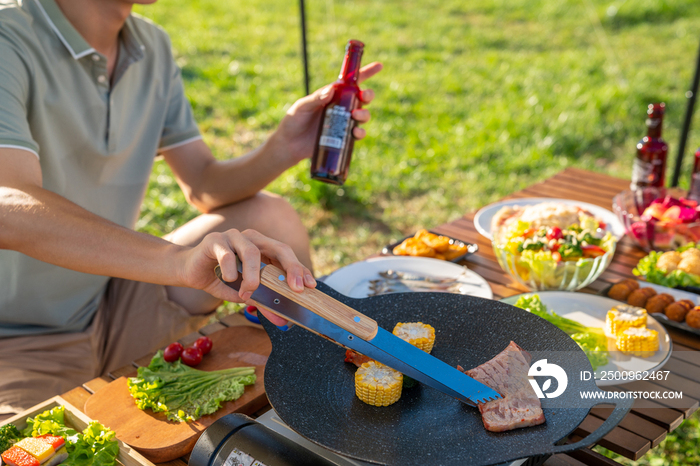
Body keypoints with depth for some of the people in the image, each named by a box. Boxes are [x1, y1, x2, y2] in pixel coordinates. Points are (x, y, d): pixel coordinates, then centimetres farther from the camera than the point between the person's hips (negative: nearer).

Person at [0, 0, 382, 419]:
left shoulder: (152, 47, 2)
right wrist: (179, 261, -53)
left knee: (271, 217, -6)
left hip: (112, 305, 6)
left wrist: (284, 150, -16)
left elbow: (204, 185, 3)